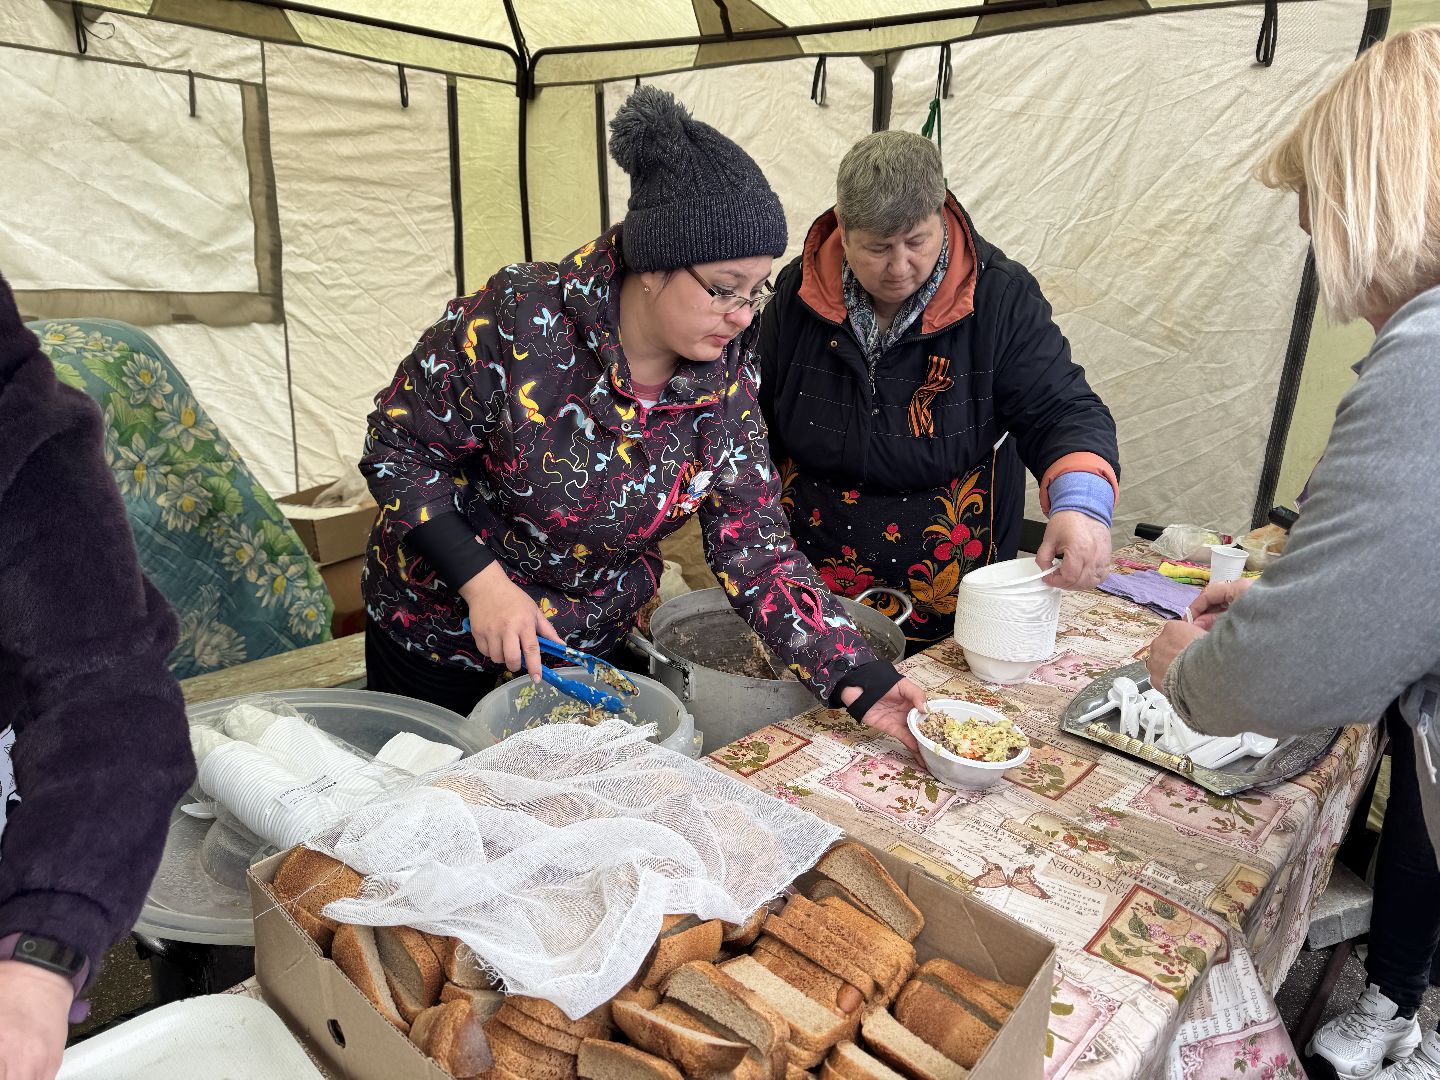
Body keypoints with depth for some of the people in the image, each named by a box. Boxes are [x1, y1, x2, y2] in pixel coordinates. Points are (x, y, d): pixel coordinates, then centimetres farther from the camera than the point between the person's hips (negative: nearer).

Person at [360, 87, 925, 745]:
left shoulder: (721, 380, -13)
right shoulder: (519, 319, -26)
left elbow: (754, 548, -13)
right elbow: (399, 443, -16)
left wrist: (860, 681, -22)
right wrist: (481, 580, -26)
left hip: (596, 643, 3)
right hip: (442, 636, -3)